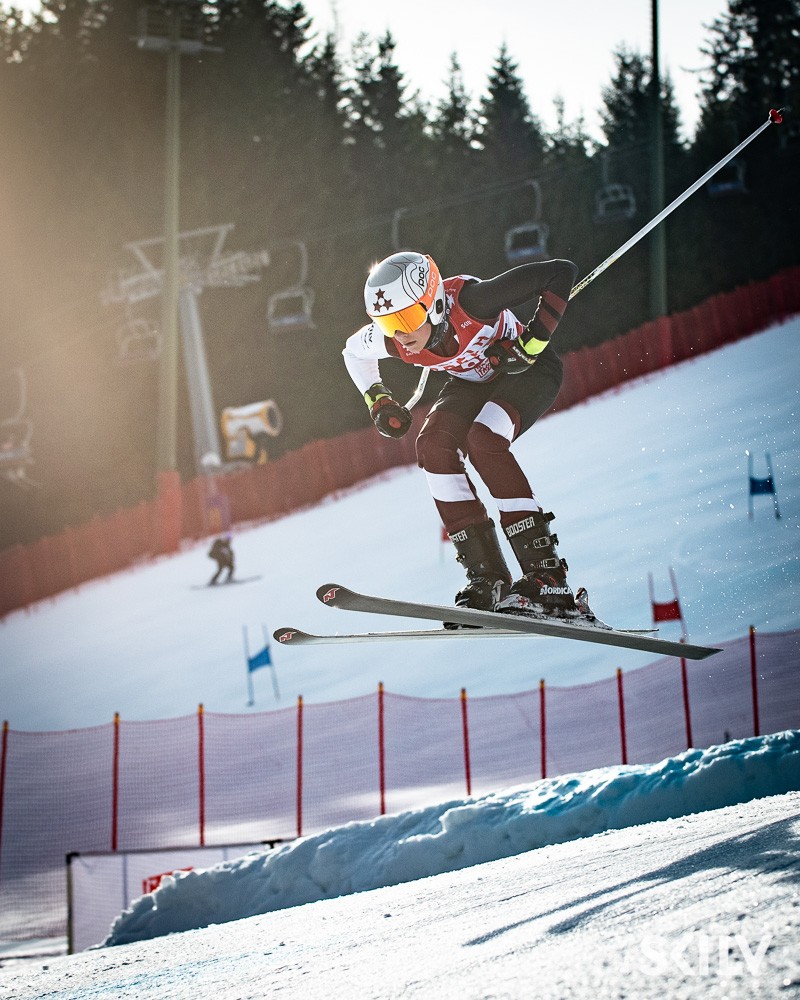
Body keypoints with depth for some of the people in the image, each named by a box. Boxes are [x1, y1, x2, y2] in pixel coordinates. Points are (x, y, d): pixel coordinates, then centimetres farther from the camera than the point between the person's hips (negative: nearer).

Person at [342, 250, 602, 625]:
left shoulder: (470, 300, -37)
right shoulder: (391, 342, -21)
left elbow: (562, 272, -32)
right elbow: (353, 352, 5)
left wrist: (533, 341, -33)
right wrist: (377, 400, -6)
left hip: (529, 371, -5)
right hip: (472, 381, 5)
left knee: (482, 440, -31)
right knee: (433, 444, -22)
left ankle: (547, 577, -30)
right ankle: (487, 577, -18)